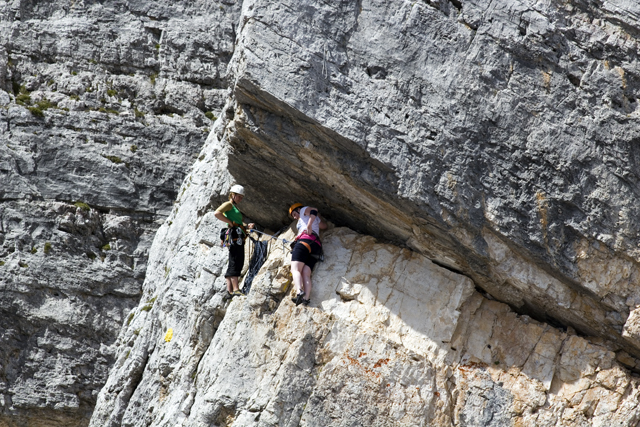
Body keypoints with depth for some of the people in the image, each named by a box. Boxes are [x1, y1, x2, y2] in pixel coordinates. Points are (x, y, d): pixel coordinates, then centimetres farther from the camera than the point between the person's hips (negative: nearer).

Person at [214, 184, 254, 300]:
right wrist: (230, 223, -16)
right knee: (236, 262, -16)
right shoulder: (228, 205, 0)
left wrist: (248, 225, 10)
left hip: (239, 237, 10)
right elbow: (217, 213, -17)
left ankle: (229, 291, 7)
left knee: (233, 265, 7)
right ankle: (235, 289, -21)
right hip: (234, 236, -10)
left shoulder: (235, 208, 28)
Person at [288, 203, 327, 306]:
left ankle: (299, 292, -47)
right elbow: (324, 226, 52)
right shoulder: (315, 220, 38)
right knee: (306, 273, -9)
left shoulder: (304, 210, 17)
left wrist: (309, 226, -11)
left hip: (305, 240, -8)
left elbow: (313, 210, -3)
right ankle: (306, 298, -33)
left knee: (295, 269, -22)